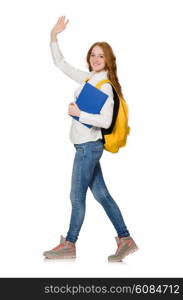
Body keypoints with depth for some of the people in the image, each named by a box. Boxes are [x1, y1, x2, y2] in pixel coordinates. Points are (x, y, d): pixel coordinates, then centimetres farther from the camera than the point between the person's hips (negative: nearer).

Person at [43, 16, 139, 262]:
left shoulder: (105, 86, -13)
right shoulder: (87, 78, 10)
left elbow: (105, 121, -21)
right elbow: (60, 64, 17)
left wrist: (78, 113, -17)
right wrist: (54, 36, 10)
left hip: (88, 146, -8)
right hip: (86, 146, 8)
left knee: (77, 197, 2)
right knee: (101, 194, 10)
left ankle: (69, 245, 15)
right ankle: (125, 240, 15)